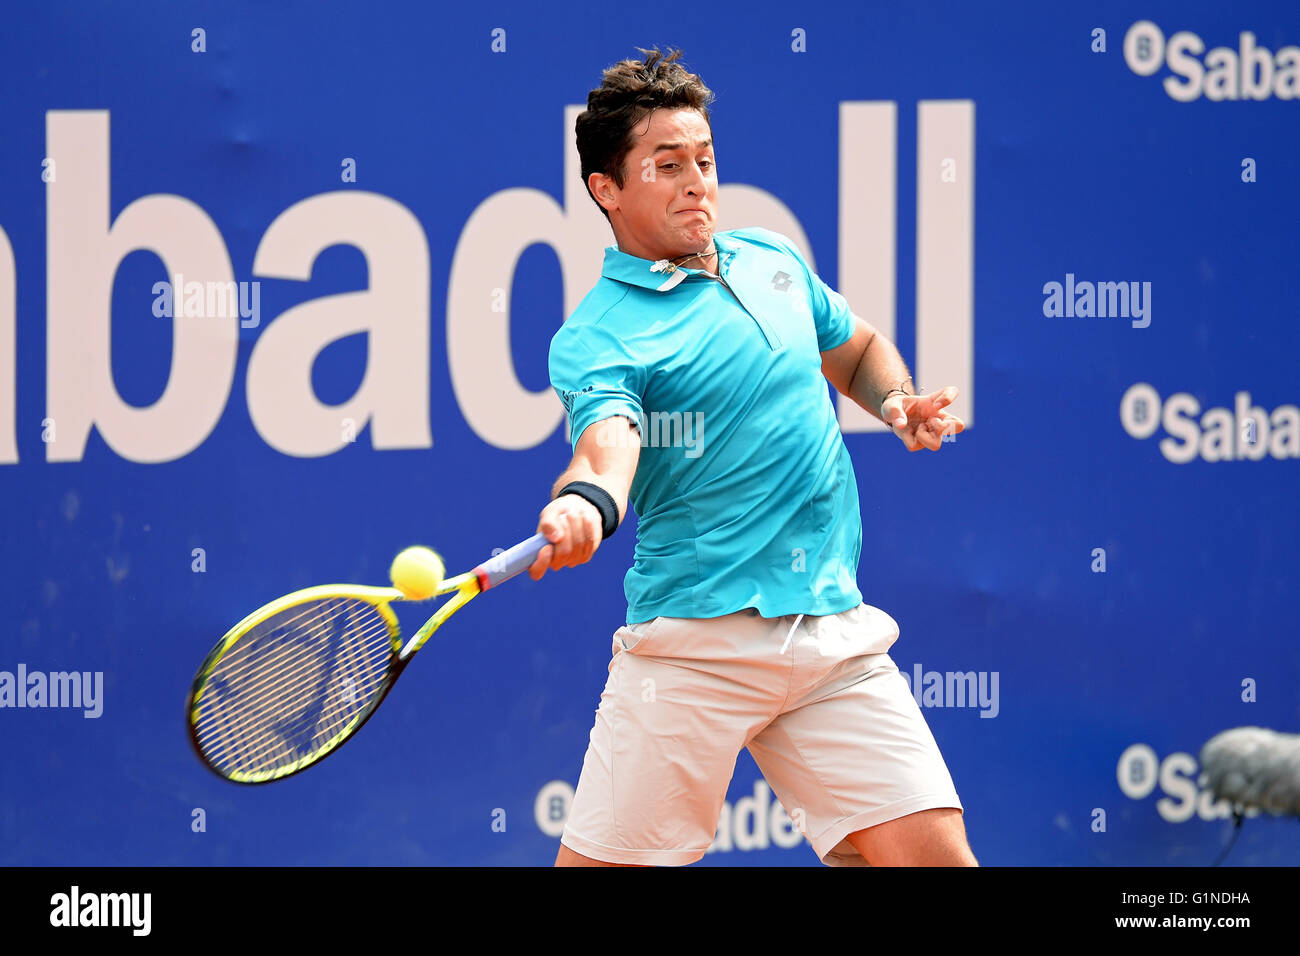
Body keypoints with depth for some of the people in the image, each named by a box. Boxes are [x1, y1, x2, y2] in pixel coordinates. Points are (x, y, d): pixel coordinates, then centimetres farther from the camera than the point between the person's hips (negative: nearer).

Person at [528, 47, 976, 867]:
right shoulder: (596, 337, -8)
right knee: (599, 862, -5)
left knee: (934, 851, -8)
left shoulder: (773, 261, 14)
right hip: (695, 641, -5)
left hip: (834, 633, 5)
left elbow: (856, 349, 32)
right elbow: (608, 439, -28)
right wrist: (585, 503, -51)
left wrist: (897, 401, 10)